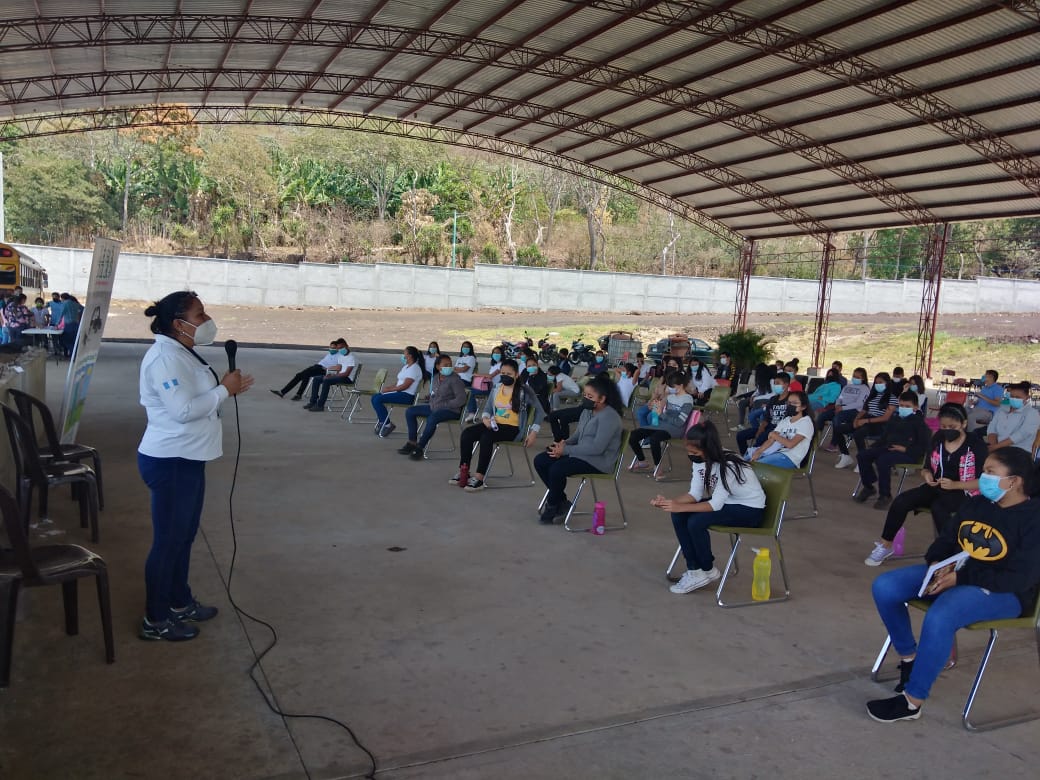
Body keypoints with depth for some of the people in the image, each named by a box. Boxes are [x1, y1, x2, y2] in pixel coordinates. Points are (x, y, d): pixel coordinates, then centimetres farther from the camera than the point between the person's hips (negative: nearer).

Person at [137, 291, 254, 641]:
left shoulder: (182, 353, 12)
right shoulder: (165, 357, -21)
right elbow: (183, 410, -27)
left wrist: (227, 387, 5)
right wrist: (224, 390, -18)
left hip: (187, 458, 10)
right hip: (170, 462, -10)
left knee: (184, 535, 21)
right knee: (168, 539, 1)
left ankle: (180, 602, 36)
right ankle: (155, 620, 15)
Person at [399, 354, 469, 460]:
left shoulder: (454, 379, -14)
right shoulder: (435, 377, 9)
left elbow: (461, 399, -22)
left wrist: (444, 405, -19)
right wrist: (432, 403, 4)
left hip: (451, 410, -9)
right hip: (434, 407, 9)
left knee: (432, 418, -38)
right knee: (410, 411, 5)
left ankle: (420, 447, -23)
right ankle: (412, 442, 3)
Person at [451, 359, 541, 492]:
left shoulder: (524, 391, -4)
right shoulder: (497, 388, 11)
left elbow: (538, 410, 0)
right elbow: (487, 409, 16)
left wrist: (534, 432, -8)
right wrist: (485, 418, -8)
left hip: (513, 428, -6)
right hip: (495, 424, 6)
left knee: (486, 437, -34)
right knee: (467, 433, -18)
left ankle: (479, 478, -34)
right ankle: (463, 471, -14)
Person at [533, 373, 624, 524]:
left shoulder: (609, 417, -19)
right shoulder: (587, 411, 10)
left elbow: (597, 448, -26)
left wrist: (566, 450, -21)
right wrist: (563, 444, -2)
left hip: (598, 461, -10)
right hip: (580, 454, 10)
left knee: (556, 469, -28)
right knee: (540, 461, 0)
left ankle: (552, 506, -1)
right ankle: (561, 502, 6)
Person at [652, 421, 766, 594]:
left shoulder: (728, 465, -31)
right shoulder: (700, 460, -8)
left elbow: (715, 505, -30)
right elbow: (695, 495, -6)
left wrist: (680, 507, -32)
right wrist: (669, 502, -22)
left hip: (751, 509, -8)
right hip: (725, 501, 8)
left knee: (696, 522, -27)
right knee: (678, 516, -12)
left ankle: (708, 571, -3)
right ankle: (694, 571, -5)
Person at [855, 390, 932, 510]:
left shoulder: (919, 422, -1)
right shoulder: (894, 420, 21)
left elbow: (924, 446, -8)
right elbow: (884, 437, 26)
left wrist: (906, 449, -19)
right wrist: (873, 447, 9)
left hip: (908, 454, -8)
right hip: (888, 448, 8)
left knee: (883, 460, -36)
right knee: (862, 455, -11)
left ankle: (885, 496, -23)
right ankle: (868, 486, 6)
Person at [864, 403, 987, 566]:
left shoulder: (976, 444, -10)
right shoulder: (937, 439, 5)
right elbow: (926, 468, 14)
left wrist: (955, 485, -25)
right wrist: (926, 475, -11)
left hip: (963, 492, -5)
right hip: (936, 488, 5)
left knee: (938, 507, -38)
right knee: (900, 501, -17)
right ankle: (885, 546, -4)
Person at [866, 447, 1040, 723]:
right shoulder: (975, 504, 7)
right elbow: (945, 540, 15)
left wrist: (959, 578, -23)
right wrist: (937, 564, -9)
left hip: (1002, 592, -8)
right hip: (952, 573, 8)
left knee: (939, 618, -37)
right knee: (884, 587, -12)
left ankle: (911, 702, -22)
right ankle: (909, 657, 9)